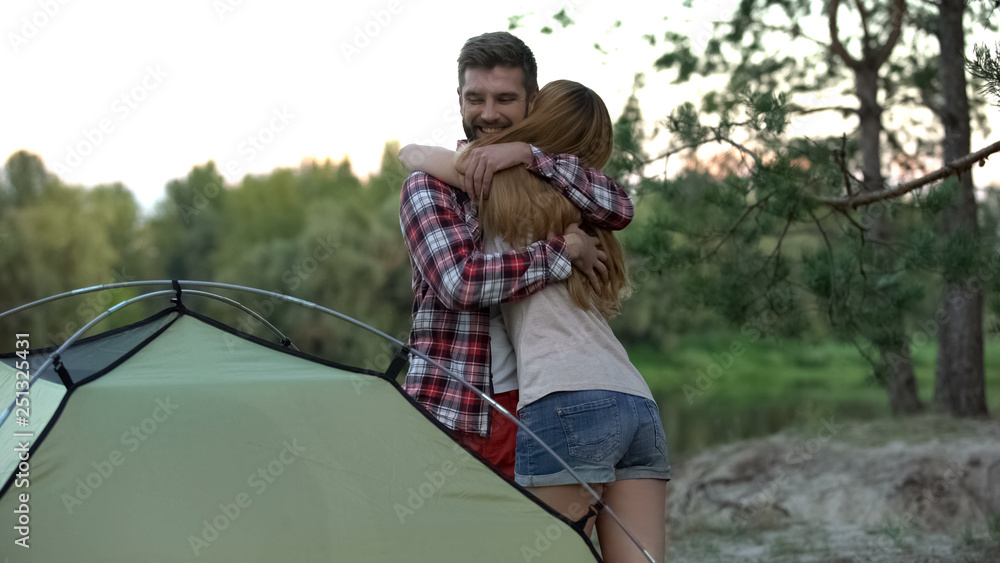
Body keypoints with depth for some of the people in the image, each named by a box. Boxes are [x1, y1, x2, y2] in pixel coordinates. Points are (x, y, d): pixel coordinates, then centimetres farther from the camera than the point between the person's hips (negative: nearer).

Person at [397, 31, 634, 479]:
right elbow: (460, 282, -16)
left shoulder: (547, 178, 12)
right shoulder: (427, 187, -1)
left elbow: (618, 210, -8)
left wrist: (530, 154, -16)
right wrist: (565, 251, -16)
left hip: (533, 409, 3)